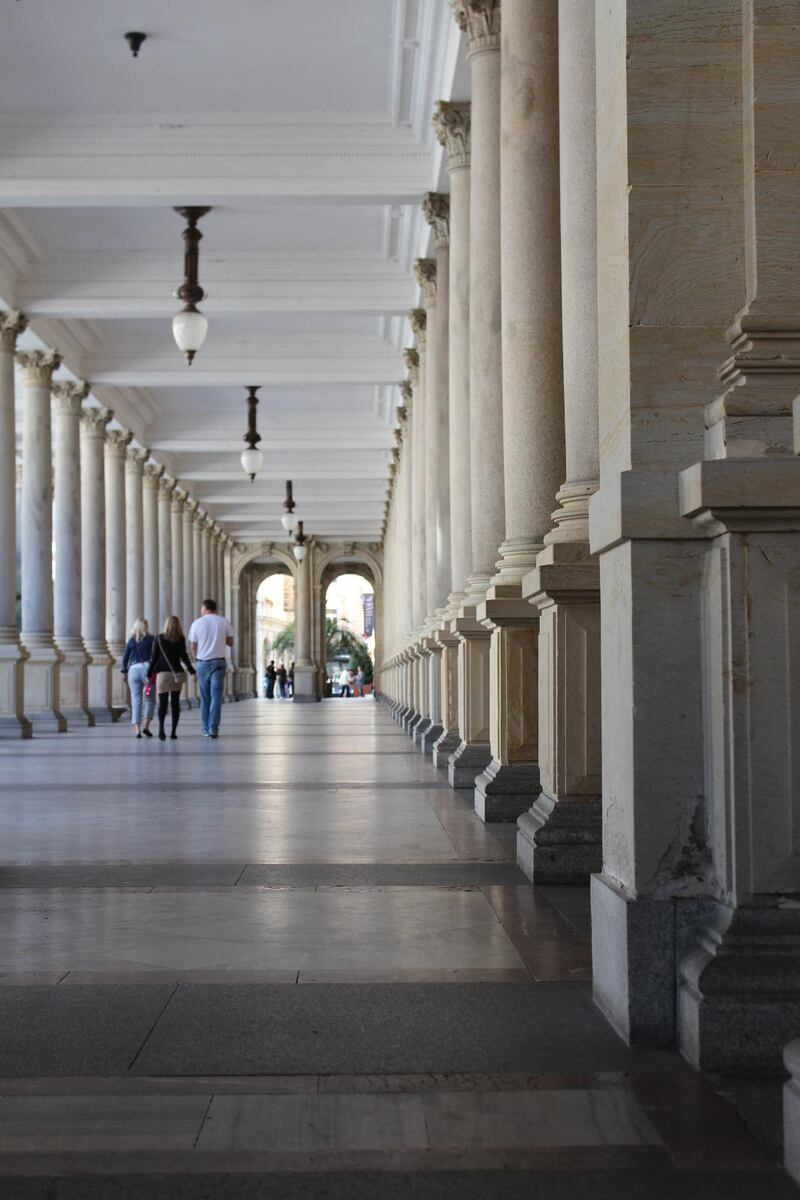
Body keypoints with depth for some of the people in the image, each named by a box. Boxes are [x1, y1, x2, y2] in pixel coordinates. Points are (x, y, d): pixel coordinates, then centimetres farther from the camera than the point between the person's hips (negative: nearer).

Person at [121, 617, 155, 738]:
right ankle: (146, 726, -2)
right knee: (150, 700, 9)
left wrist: (124, 672, 16)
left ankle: (137, 730, -5)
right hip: (146, 668, -3)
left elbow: (125, 658, 9)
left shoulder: (131, 640, 10)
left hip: (133, 670, 3)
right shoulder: (150, 639, 1)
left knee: (136, 701, 2)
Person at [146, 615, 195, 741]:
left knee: (162, 703, -5)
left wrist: (149, 674, 7)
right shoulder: (181, 639, 2)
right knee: (175, 702, 10)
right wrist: (191, 670, -7)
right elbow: (183, 655, -7)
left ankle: (161, 728, -27)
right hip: (176, 673, 1)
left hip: (162, 673, -1)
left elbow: (154, 657, 3)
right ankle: (173, 732, 6)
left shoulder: (159, 638, 3)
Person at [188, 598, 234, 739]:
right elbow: (230, 642, 8)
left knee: (205, 697, 10)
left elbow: (192, 647, 1)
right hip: (218, 661, 0)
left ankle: (206, 729, 10)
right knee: (216, 696, -1)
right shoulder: (223, 621, 0)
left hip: (202, 663, 0)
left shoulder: (197, 623, -2)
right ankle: (213, 729, -9)